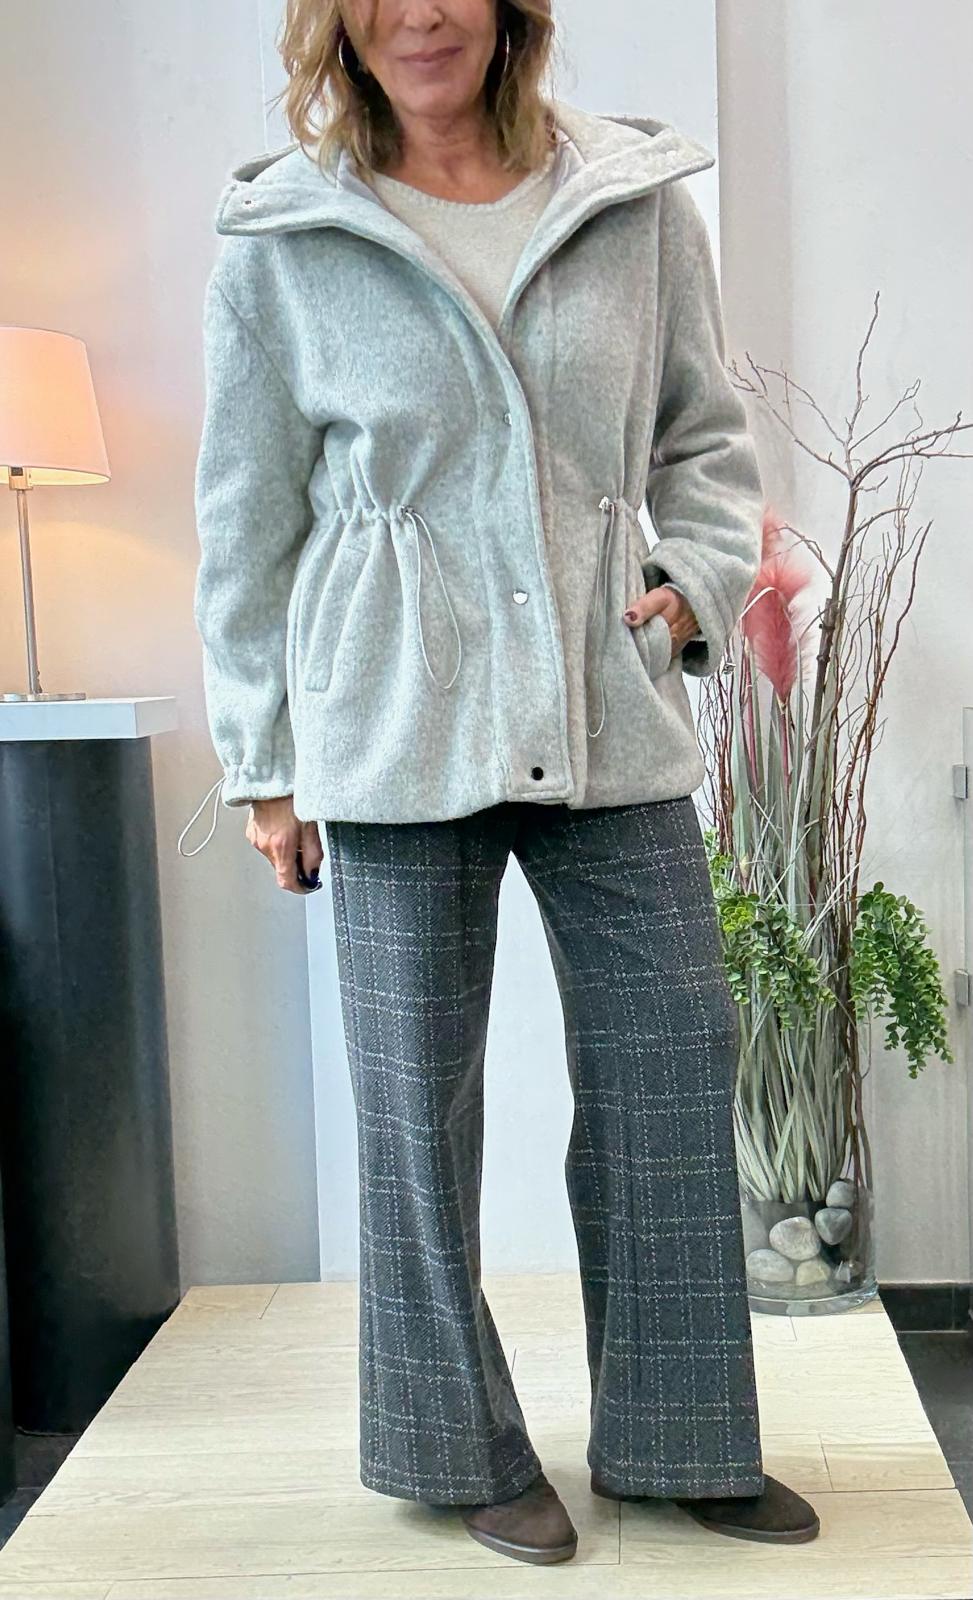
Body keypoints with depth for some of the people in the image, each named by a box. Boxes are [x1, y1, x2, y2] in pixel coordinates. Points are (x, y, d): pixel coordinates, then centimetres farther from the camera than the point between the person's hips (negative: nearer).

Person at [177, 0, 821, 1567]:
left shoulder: (640, 203, 6)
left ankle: (678, 1438, 25)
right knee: (417, 1088, 5)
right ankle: (465, 1449, 25)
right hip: (398, 731, -2)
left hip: (610, 717, 3)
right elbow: (247, 524, 4)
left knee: (676, 1055, 6)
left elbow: (708, 433, 15)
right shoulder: (280, 245, 2)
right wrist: (264, 763, 4)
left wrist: (701, 579, -4)